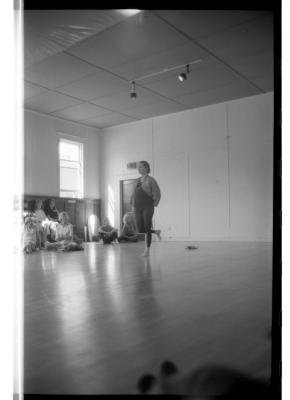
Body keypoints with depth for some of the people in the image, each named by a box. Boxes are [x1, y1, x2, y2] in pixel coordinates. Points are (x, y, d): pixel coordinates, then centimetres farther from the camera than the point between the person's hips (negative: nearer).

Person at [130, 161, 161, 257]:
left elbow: (157, 194, -5)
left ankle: (147, 250, 5)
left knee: (147, 229, -4)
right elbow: (134, 194, 19)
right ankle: (156, 231, 31)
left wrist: (153, 205, -9)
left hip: (147, 207, -6)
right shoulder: (138, 180, 14)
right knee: (140, 230, 4)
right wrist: (133, 205, 9)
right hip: (138, 208, 6)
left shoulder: (150, 180, -3)